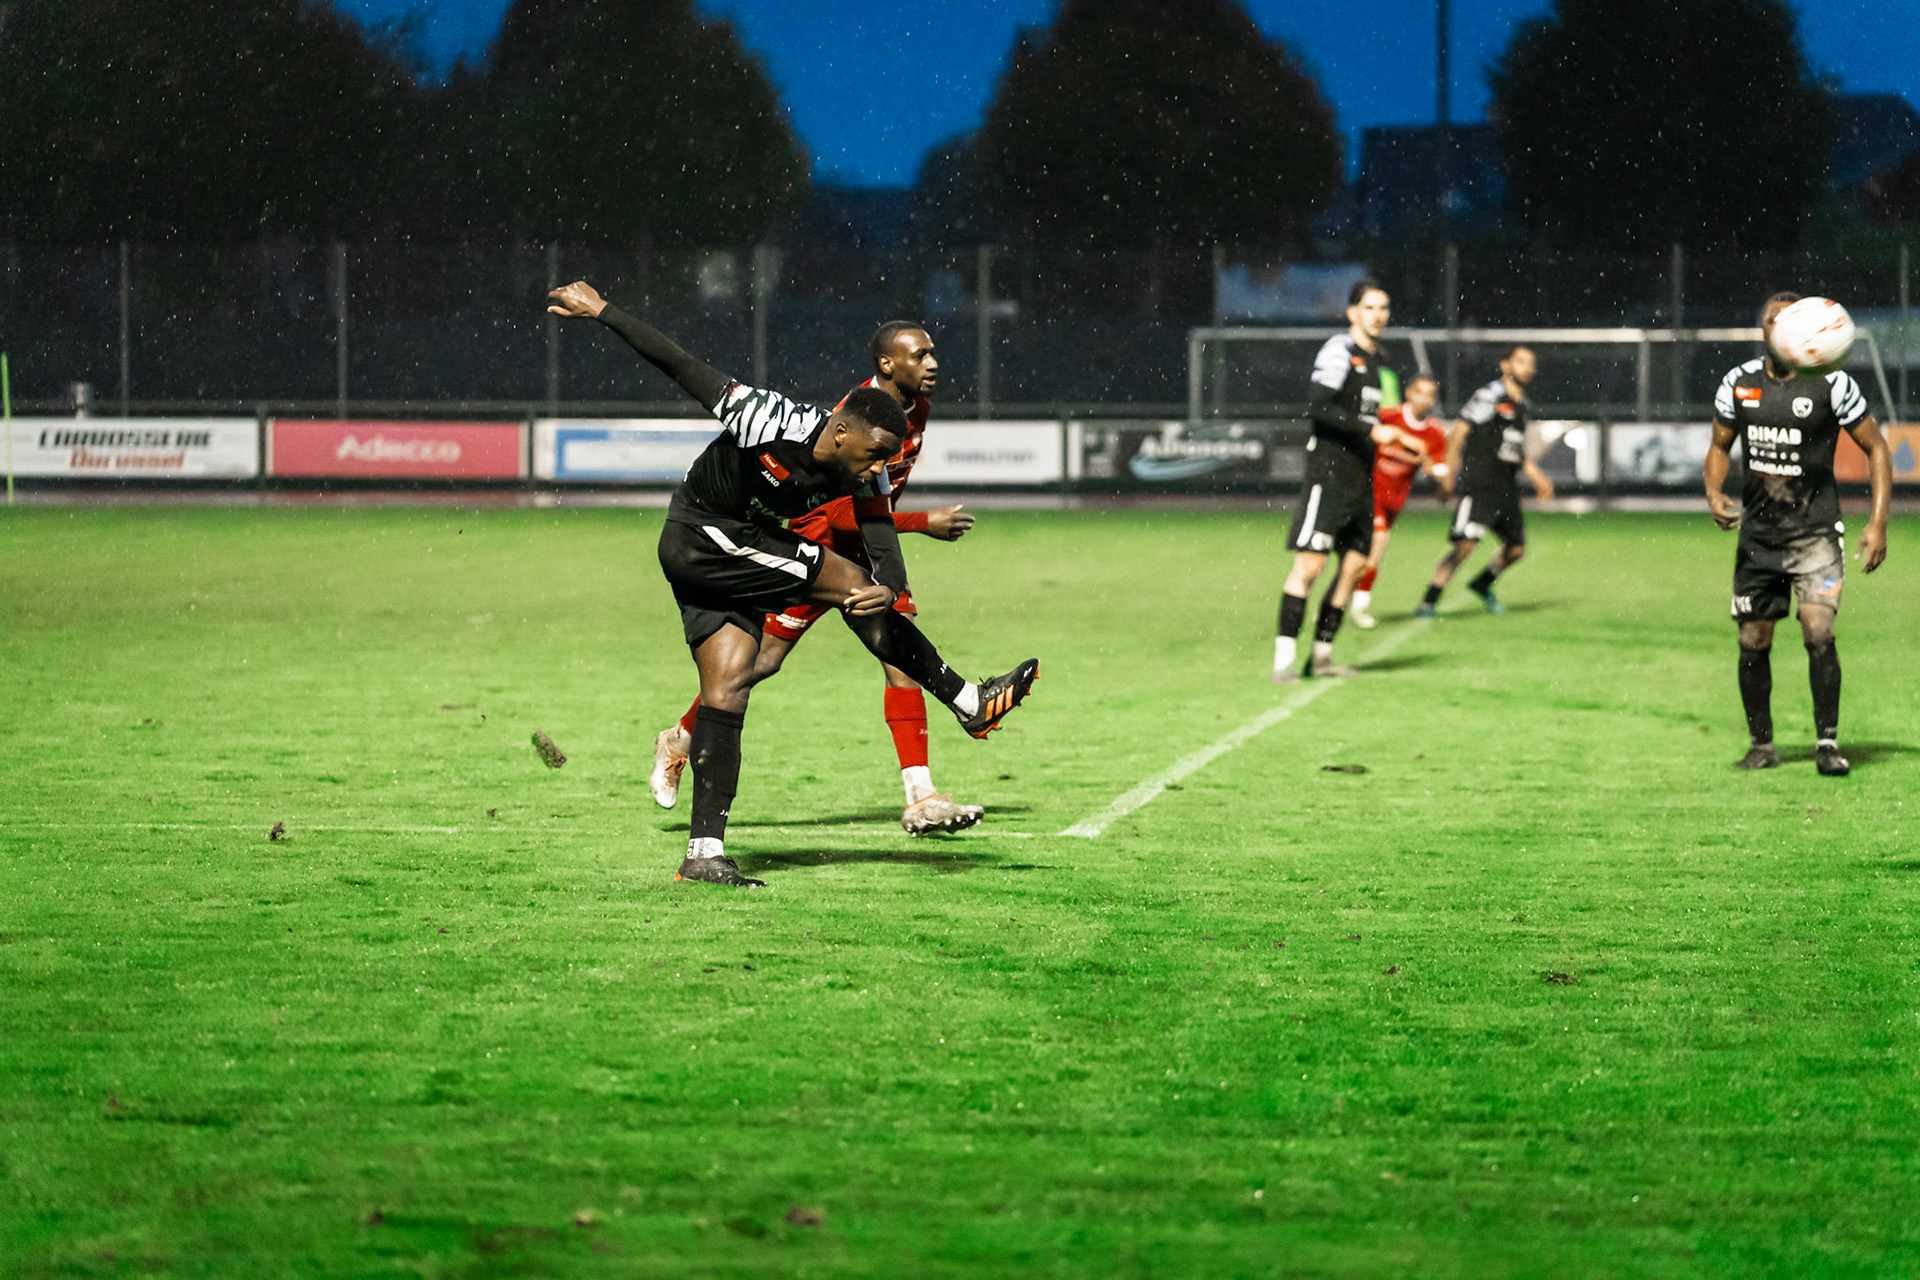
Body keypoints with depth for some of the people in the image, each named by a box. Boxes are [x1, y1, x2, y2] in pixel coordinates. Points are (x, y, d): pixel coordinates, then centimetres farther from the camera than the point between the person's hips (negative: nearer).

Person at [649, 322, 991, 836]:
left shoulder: (917, 406, -1)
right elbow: (844, 515, -31)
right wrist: (923, 523, -29)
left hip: (867, 546, 7)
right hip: (818, 539, -7)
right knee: (762, 661, 2)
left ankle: (921, 800, -13)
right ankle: (678, 743, 26)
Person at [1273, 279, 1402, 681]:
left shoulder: (1375, 360, 18)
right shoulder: (1339, 351, -10)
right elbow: (1317, 406, -21)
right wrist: (1371, 430, -24)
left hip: (1360, 479, 9)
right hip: (1328, 475, -9)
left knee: (1354, 563, 6)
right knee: (1310, 563, -13)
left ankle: (1322, 655, 13)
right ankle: (1284, 658, -14)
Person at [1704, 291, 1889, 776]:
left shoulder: (1833, 385, -9)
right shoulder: (1739, 383, 1)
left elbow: (1876, 448, -1)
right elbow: (1719, 447, 15)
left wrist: (1878, 523, -9)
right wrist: (1714, 494, -6)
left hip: (1815, 531, -3)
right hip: (1758, 532, 4)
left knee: (1818, 630, -19)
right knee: (1753, 642, 4)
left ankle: (1828, 742, -8)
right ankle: (1761, 744, 22)